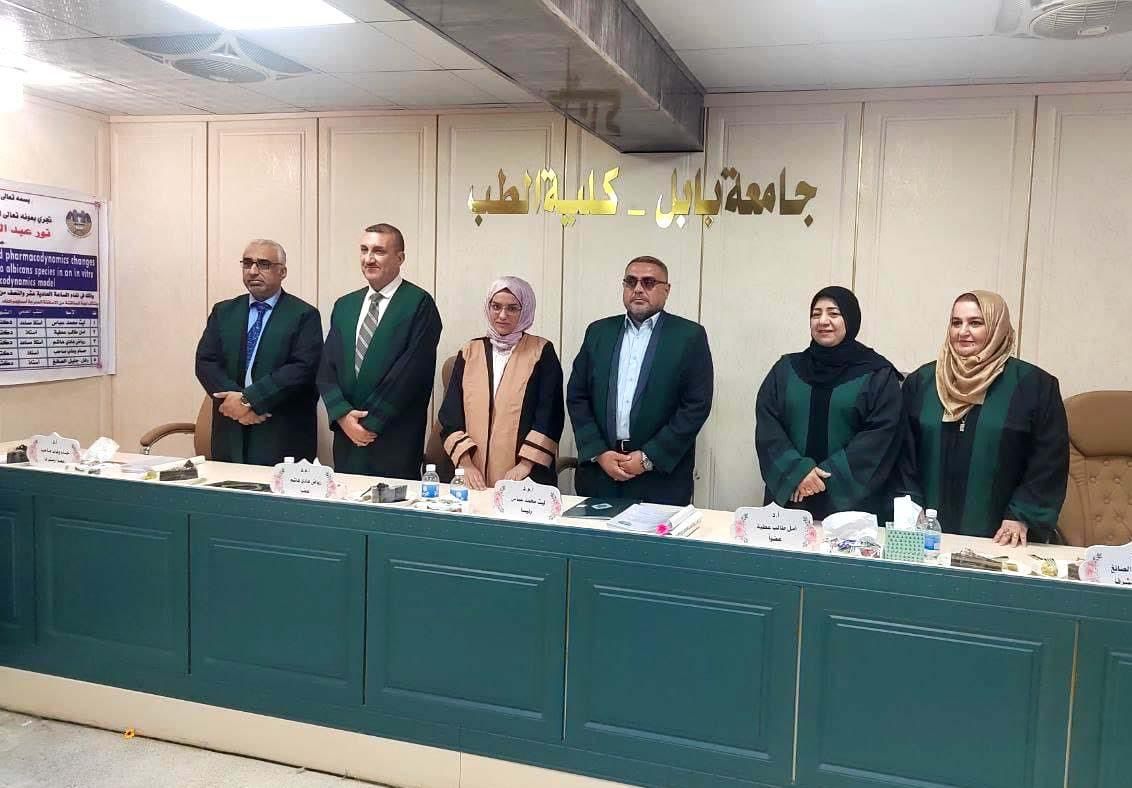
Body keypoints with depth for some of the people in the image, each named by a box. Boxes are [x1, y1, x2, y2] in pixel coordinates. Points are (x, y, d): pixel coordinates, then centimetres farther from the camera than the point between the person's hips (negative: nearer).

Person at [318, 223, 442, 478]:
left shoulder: (419, 304, -6)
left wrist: (370, 422, -11)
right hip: (347, 438, 5)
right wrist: (343, 415, -7)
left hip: (395, 443, -5)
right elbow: (327, 368, 9)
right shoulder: (344, 305, 13)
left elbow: (411, 371, -13)